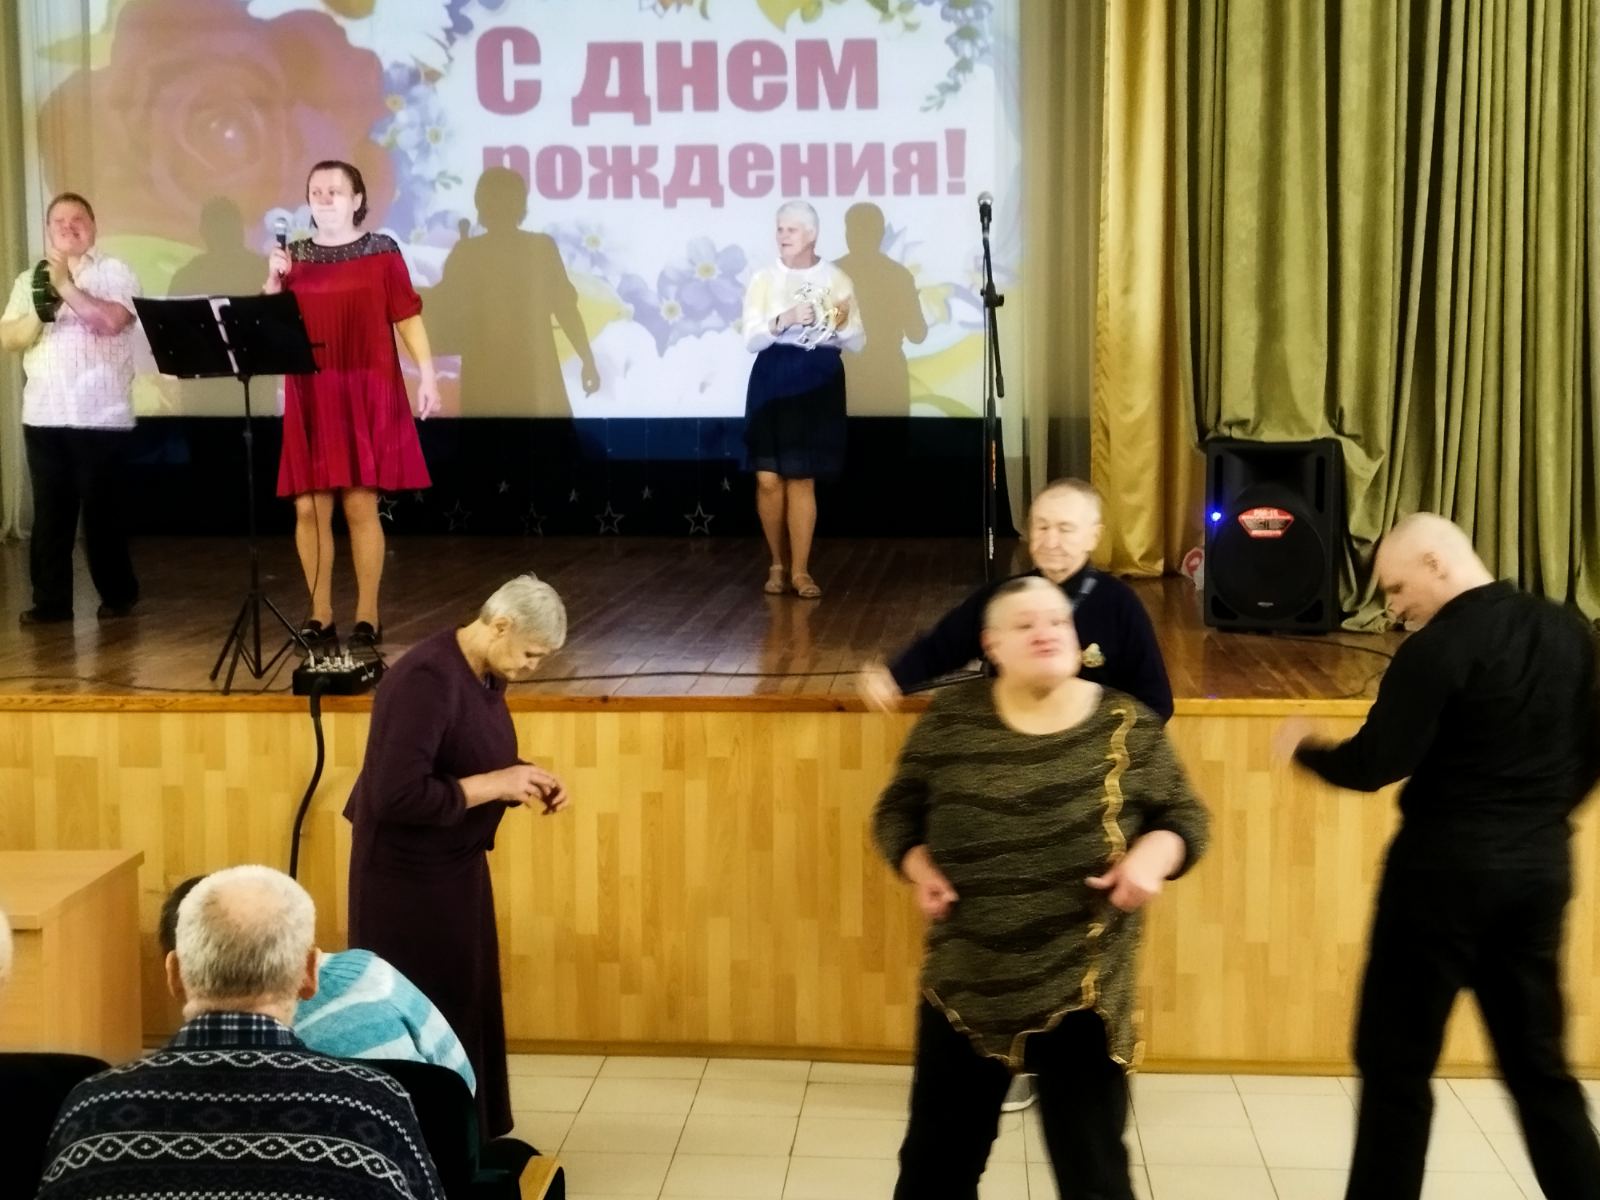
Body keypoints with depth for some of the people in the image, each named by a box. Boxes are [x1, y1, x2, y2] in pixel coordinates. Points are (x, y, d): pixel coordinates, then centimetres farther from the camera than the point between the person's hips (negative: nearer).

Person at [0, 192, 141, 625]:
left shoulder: (115, 271, 2)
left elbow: (111, 320, -15)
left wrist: (66, 286, -15)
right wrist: (41, 314, -11)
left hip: (101, 416, -4)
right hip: (43, 415, 4)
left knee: (103, 510, 1)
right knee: (50, 511, 4)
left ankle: (118, 594, 14)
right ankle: (51, 600, 10)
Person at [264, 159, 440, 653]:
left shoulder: (382, 252, 2)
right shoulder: (295, 256, 11)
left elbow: (408, 317, 1)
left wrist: (427, 377, -6)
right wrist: (273, 280, -7)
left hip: (368, 393, -3)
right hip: (310, 397, 3)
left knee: (360, 504, -4)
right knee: (309, 507, 0)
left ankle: (368, 616, 5)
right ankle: (319, 615, 10)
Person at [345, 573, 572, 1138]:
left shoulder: (484, 674, 3)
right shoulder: (427, 679, -25)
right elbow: (396, 795, -31)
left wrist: (526, 780, -2)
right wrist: (496, 785, -25)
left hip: (455, 867, 9)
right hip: (408, 877, -9)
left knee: (468, 1007, 16)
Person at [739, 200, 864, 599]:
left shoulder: (836, 279, 4)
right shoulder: (764, 279, 4)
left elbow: (857, 343, 6)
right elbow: (751, 338, -3)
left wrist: (842, 325, -15)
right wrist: (784, 320, -19)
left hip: (819, 382, -1)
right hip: (772, 379, 1)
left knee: (801, 478, -2)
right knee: (769, 477, -3)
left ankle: (800, 570, 5)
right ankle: (778, 563, 14)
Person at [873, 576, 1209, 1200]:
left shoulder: (1127, 727, -4)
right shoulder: (950, 717, -2)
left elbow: (1184, 815, 5)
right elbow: (898, 809, 8)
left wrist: (1152, 856, -15)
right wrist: (919, 867, -10)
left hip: (1082, 991, -1)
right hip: (964, 985, 2)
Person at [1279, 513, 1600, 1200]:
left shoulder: (1439, 647, -16)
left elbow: (1375, 766, -18)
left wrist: (1303, 747, 0)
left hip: (1446, 868, -7)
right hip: (1541, 866, 7)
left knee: (1395, 1061, 6)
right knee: (1539, 1063, 16)